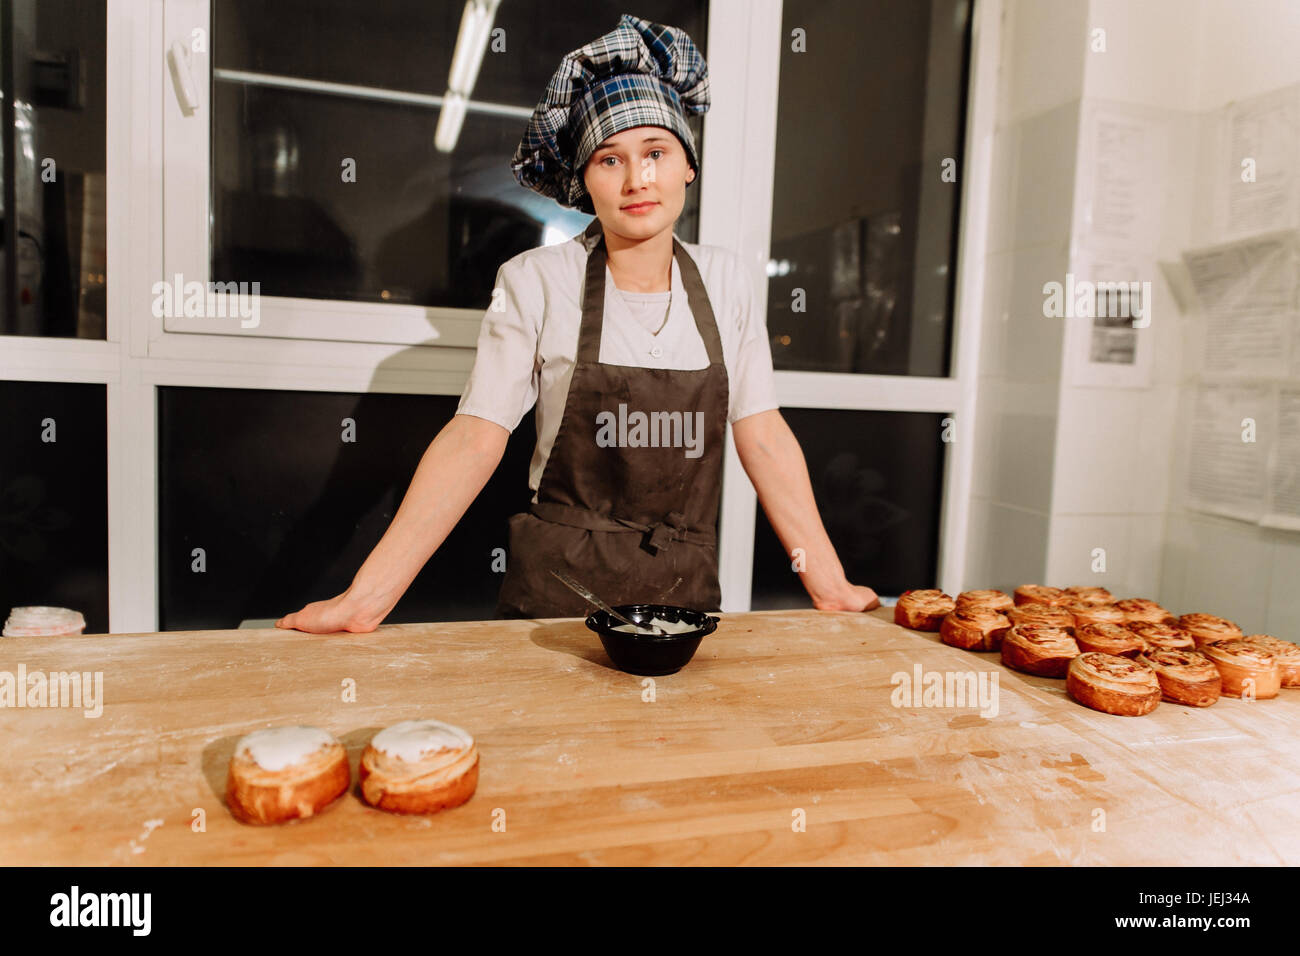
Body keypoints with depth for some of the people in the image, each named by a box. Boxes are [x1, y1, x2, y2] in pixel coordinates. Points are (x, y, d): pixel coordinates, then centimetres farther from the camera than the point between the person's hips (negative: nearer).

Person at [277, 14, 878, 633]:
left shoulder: (723, 280, 0)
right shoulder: (536, 283, -8)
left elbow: (763, 437, 1)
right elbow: (474, 440, -12)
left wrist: (829, 583, -2)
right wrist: (369, 594, -18)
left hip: (687, 594, 3)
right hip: (555, 594, -2)